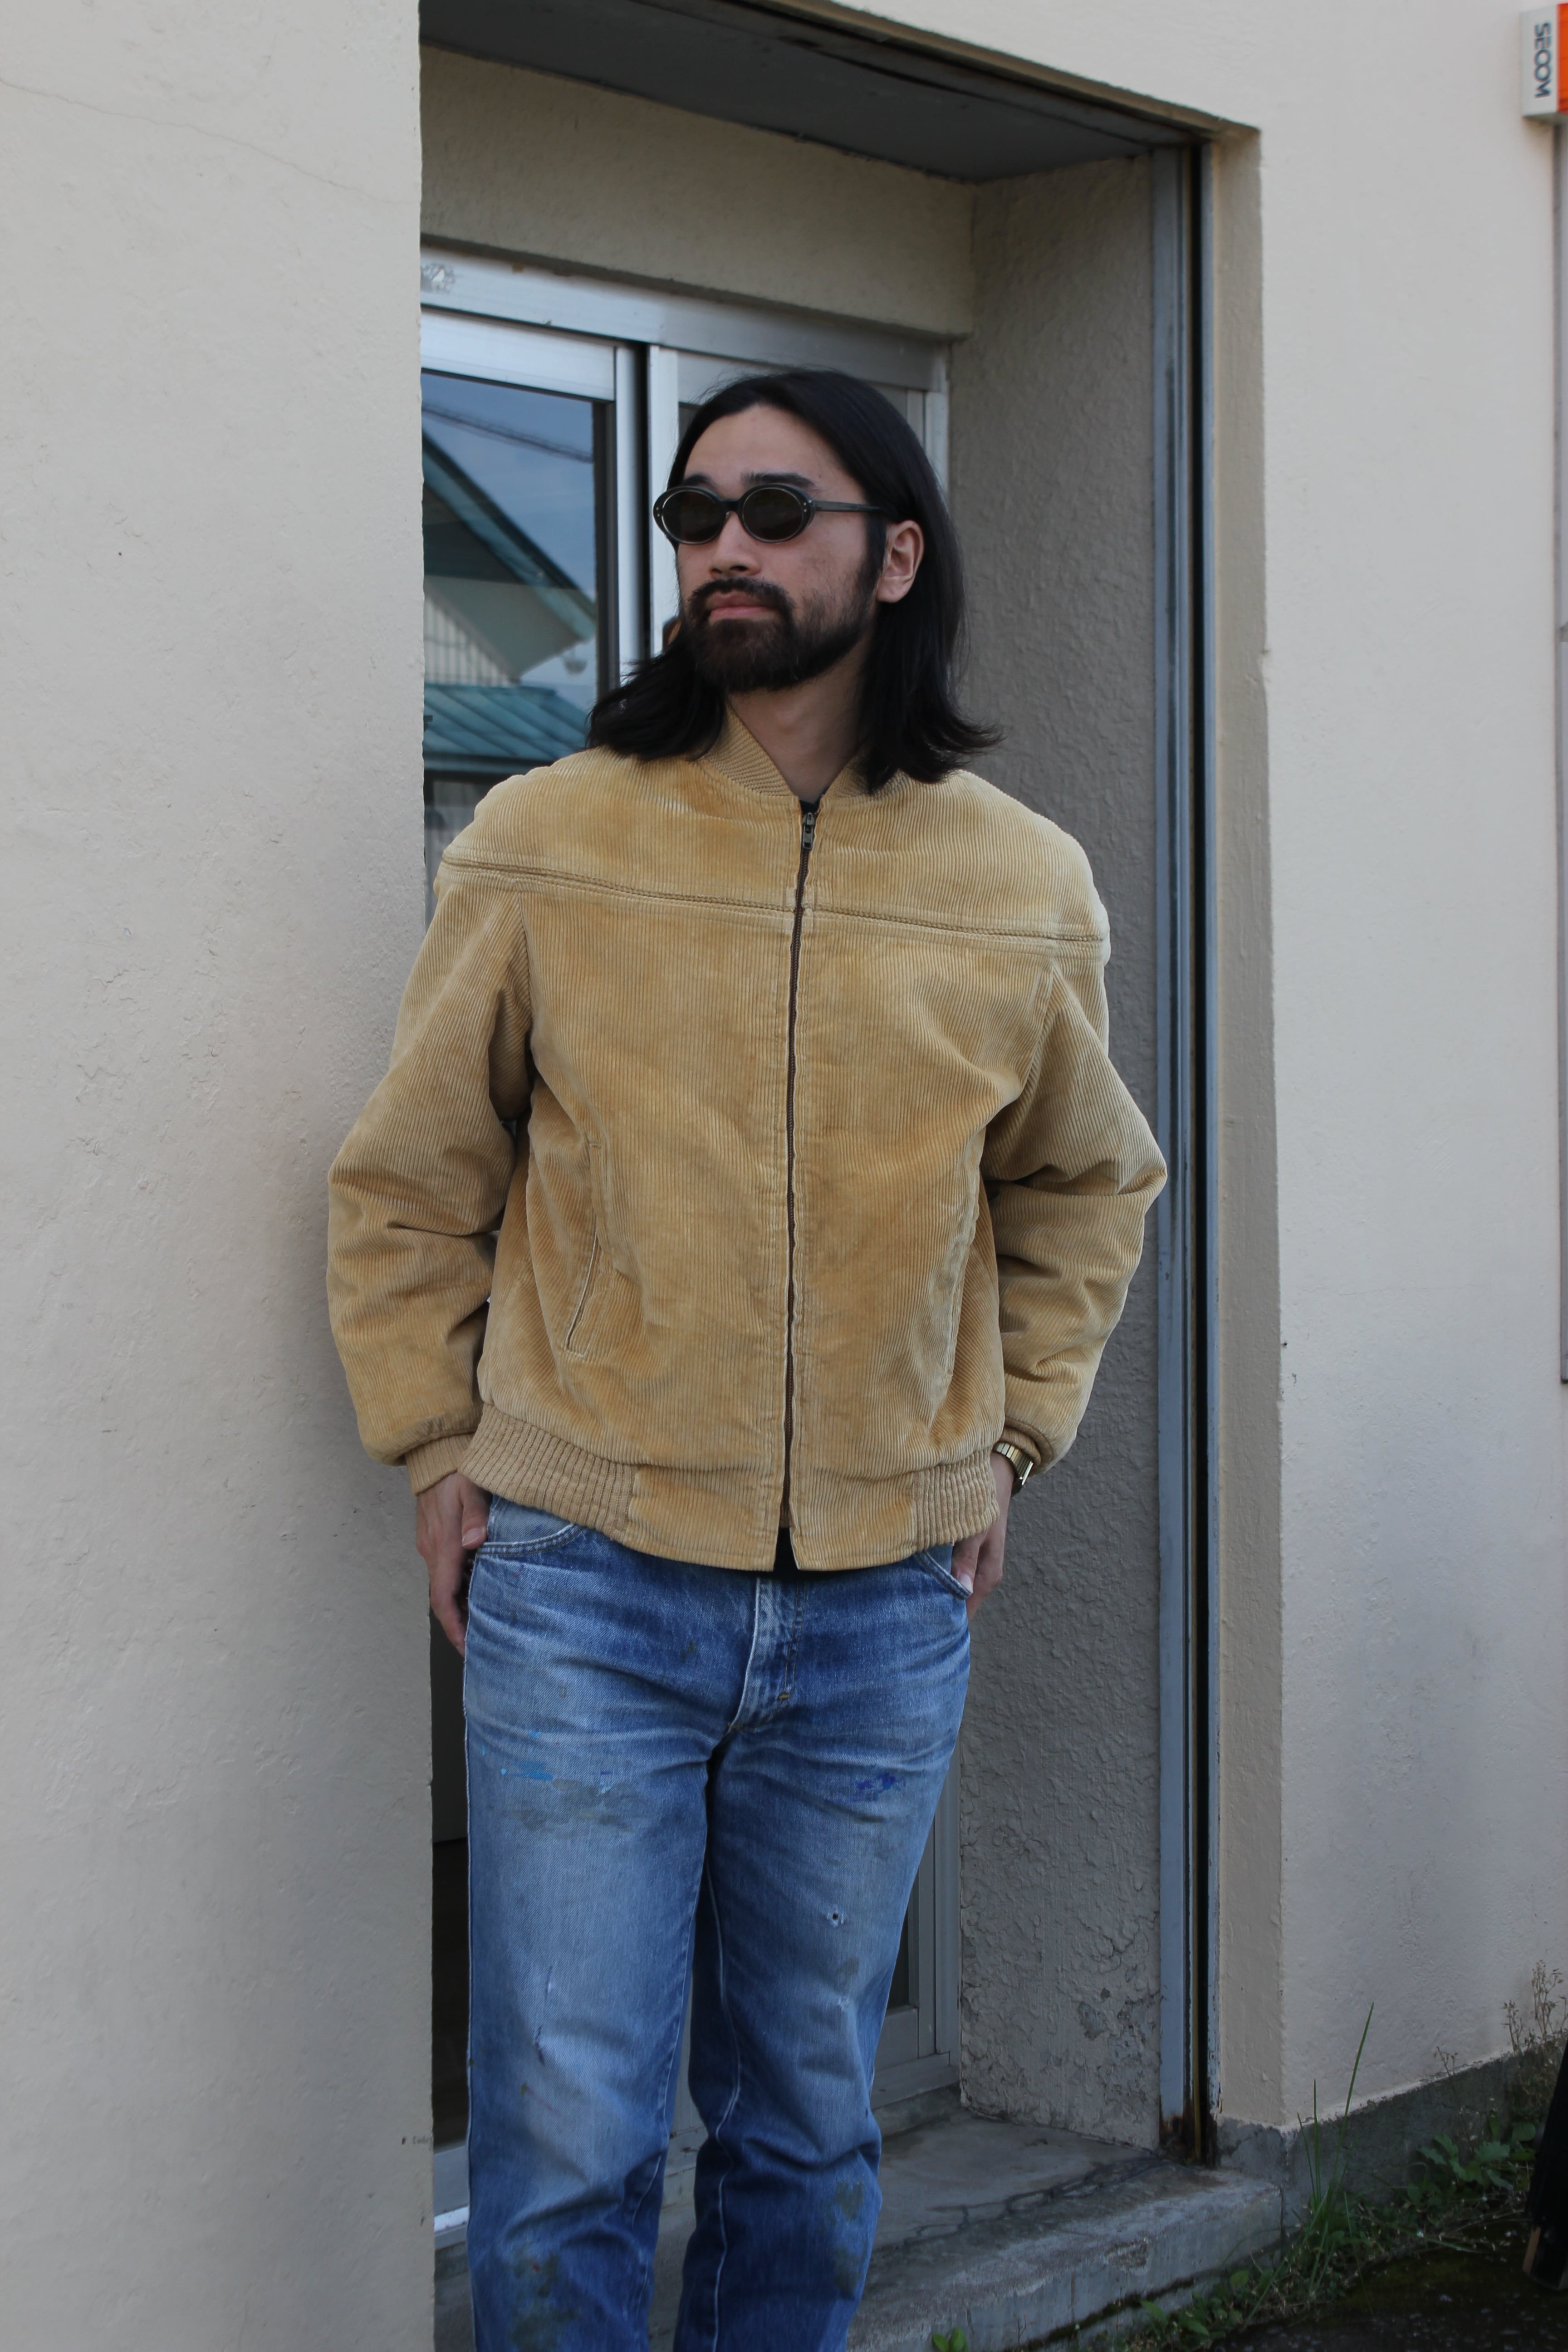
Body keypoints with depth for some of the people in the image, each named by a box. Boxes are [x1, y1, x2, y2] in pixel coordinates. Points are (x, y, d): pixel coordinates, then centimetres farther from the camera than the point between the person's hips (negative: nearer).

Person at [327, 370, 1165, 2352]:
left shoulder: (1027, 887, 3)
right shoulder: (545, 840, -3)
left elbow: (1087, 1188, 19)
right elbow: (406, 1184, 6)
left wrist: (1009, 1442, 11)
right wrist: (439, 1452, 1)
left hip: (883, 1609, 2)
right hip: (586, 1585, -2)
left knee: (807, 2133, 14)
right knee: (567, 2147, -2)